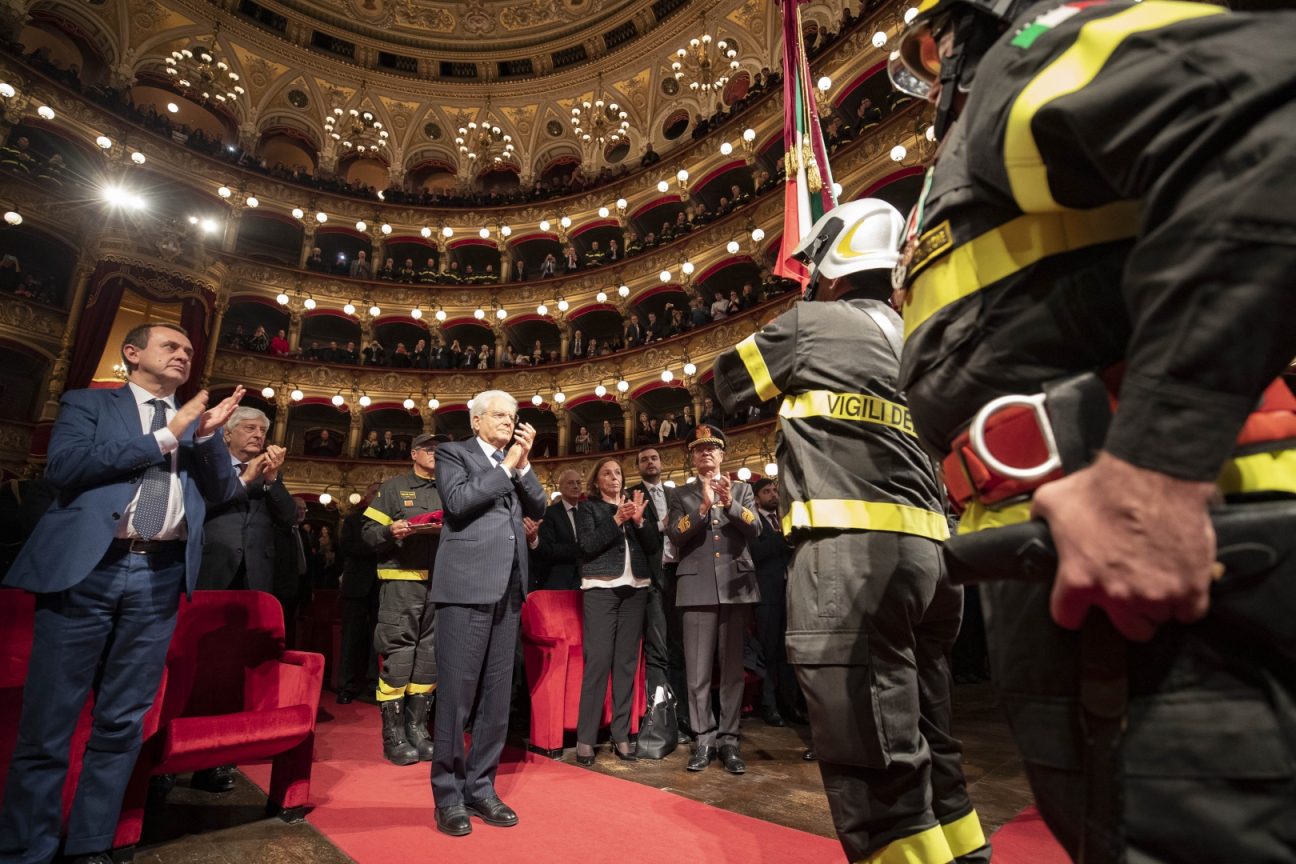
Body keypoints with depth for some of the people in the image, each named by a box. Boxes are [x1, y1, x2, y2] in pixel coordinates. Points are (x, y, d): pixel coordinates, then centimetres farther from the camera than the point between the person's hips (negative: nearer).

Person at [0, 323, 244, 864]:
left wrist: (208, 434, -8)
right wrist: (164, 438, -9)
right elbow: (62, 466, -7)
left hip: (161, 576, 3)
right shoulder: (88, 402, 10)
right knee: (48, 720, 3)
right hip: (87, 568, -2)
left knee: (122, 721, 8)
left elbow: (223, 492, 8)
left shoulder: (194, 420, 17)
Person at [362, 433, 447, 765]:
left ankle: (417, 728, 20)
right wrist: (390, 531, -19)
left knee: (430, 656, 8)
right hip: (402, 580, -4)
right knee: (398, 656, -3)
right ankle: (393, 735, 8)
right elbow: (368, 529, 1)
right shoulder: (393, 487, 7)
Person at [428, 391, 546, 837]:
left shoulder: (515, 462, 17)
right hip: (466, 585, -6)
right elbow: (457, 501, -14)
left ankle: (481, 787, 23)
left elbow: (538, 508, 8)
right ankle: (448, 796, 15)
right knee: (456, 693, 1)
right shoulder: (453, 452, 2)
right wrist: (506, 466, -10)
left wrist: (523, 464, -3)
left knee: (496, 694, 11)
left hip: (507, 587, 6)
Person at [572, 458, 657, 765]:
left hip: (635, 588, 4)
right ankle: (585, 739, 1)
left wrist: (639, 521, -8)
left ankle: (621, 736, 13)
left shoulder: (634, 504, 15)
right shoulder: (588, 507, 6)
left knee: (627, 661, 5)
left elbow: (652, 546, 8)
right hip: (601, 588, -4)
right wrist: (616, 520, -14)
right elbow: (587, 545, -8)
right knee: (598, 660, -7)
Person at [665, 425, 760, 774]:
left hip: (736, 586, 1)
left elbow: (754, 529, -3)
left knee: (732, 668, 5)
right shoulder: (681, 494, 10)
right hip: (697, 588, 0)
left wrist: (730, 503, -19)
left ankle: (728, 740, 15)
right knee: (698, 670, 2)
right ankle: (704, 739, 14)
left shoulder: (742, 490, 12)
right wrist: (703, 506, -17)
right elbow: (675, 535, -4)